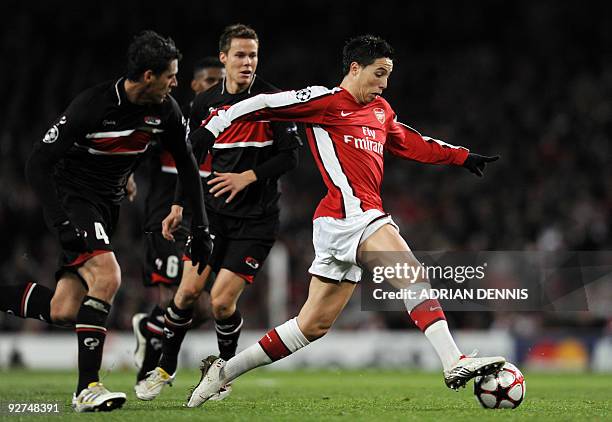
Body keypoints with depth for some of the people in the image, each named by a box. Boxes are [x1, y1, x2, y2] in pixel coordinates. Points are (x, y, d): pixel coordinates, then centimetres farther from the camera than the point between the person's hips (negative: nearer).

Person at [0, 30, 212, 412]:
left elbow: (187, 165, 9)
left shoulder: (166, 110, -6)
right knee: (107, 277, -28)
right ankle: (87, 387, -22)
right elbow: (39, 163, -20)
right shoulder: (93, 106, -24)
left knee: (64, 312, -4)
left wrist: (201, 226, 5)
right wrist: (62, 223, -28)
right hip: (71, 196, -7)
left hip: (108, 204, 7)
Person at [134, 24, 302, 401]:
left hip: (256, 218, -4)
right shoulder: (205, 103, 6)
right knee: (188, 290, -3)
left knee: (222, 300, -11)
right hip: (213, 211, 4)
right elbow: (193, 157, 16)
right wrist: (179, 206, 14)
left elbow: (290, 156, -8)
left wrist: (248, 177, -18)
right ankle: (166, 368, 17)